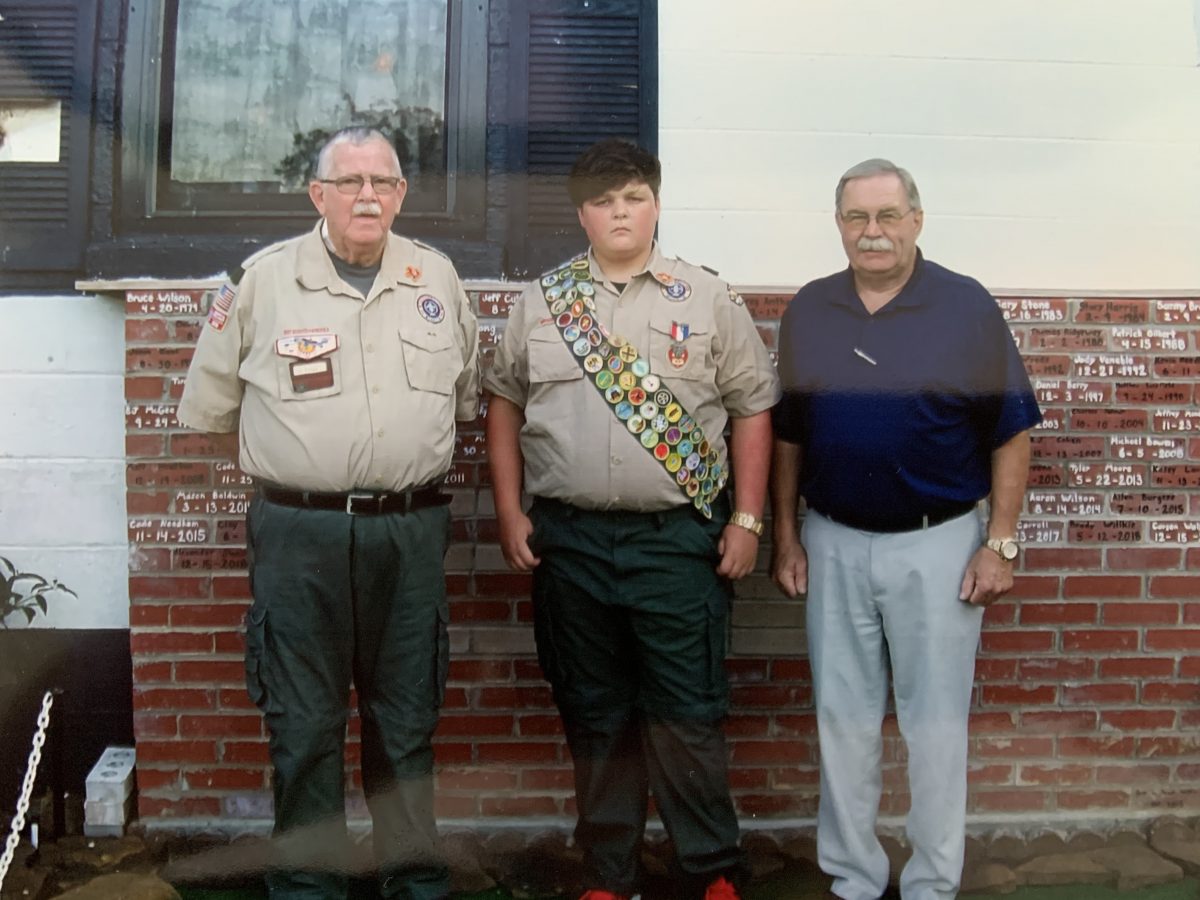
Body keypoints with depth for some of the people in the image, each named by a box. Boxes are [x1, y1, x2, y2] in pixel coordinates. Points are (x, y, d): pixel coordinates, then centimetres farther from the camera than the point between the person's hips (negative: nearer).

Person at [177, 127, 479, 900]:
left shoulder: (437, 278, 8)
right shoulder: (264, 279, 1)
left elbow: (468, 393, 20)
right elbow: (211, 401, 9)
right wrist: (293, 447, 12)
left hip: (411, 530, 2)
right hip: (299, 531, -2)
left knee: (407, 718, 12)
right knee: (304, 721, 7)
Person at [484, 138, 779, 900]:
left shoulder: (708, 299, 2)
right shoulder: (542, 301, 7)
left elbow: (753, 409, 3)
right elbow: (505, 404, 11)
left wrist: (747, 520, -2)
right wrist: (511, 514, 4)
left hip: (679, 537, -2)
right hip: (569, 538, 3)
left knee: (687, 714, 4)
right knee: (594, 715, 13)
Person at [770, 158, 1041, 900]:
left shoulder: (967, 306, -5)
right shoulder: (808, 311, 4)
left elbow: (1012, 432, -3)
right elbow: (785, 434, 8)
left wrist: (1000, 542, -7)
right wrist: (785, 535, 5)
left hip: (937, 544, -2)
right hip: (833, 544, 3)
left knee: (935, 720, 8)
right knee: (844, 716, 12)